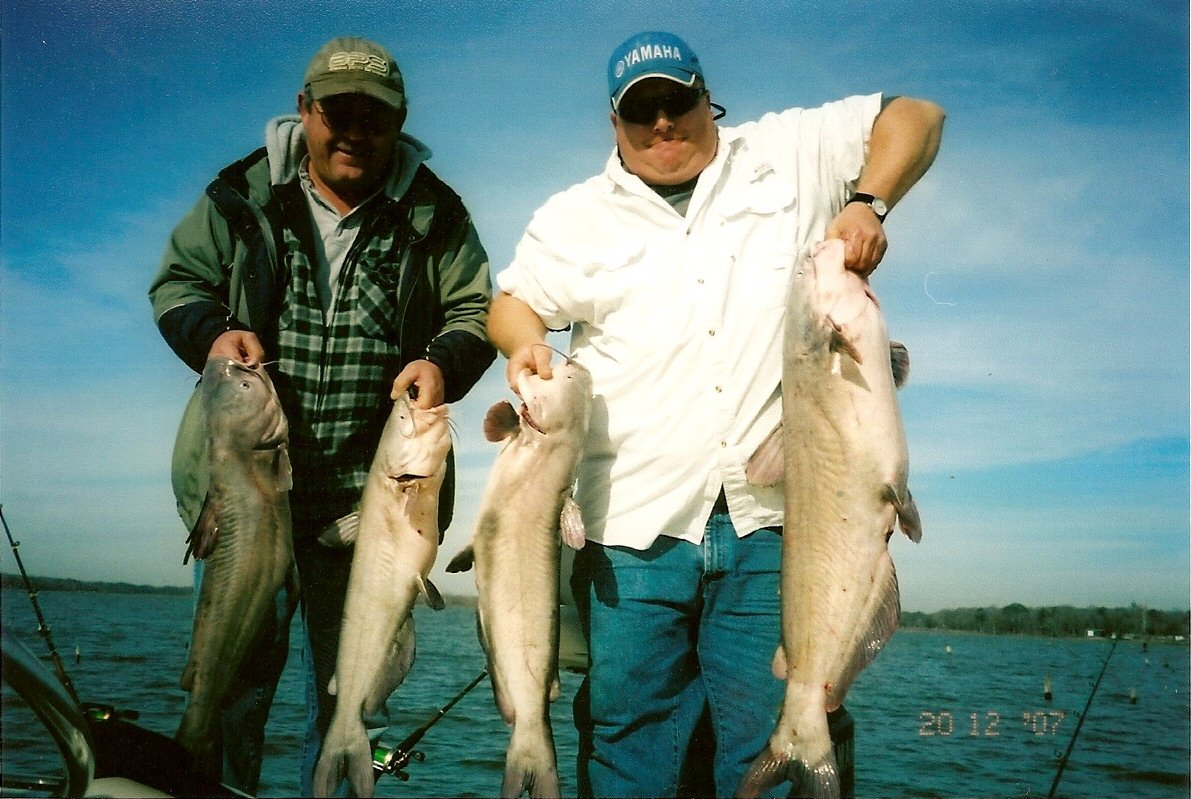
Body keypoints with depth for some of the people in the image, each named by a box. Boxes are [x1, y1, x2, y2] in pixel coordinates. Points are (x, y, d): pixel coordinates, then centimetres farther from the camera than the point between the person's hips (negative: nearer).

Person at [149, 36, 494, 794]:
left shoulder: (435, 213, 2)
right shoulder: (241, 194, 2)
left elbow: (474, 311, 6)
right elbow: (177, 280, 9)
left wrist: (443, 363, -15)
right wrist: (211, 334, -12)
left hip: (369, 495, 0)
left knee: (347, 689, 14)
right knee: (235, 671, 10)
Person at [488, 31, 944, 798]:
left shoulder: (790, 156, 13)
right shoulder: (574, 218, 17)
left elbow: (914, 117, 15)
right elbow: (513, 301, 18)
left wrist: (869, 203, -3)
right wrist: (525, 343, -5)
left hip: (770, 516, 0)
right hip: (636, 527, 1)